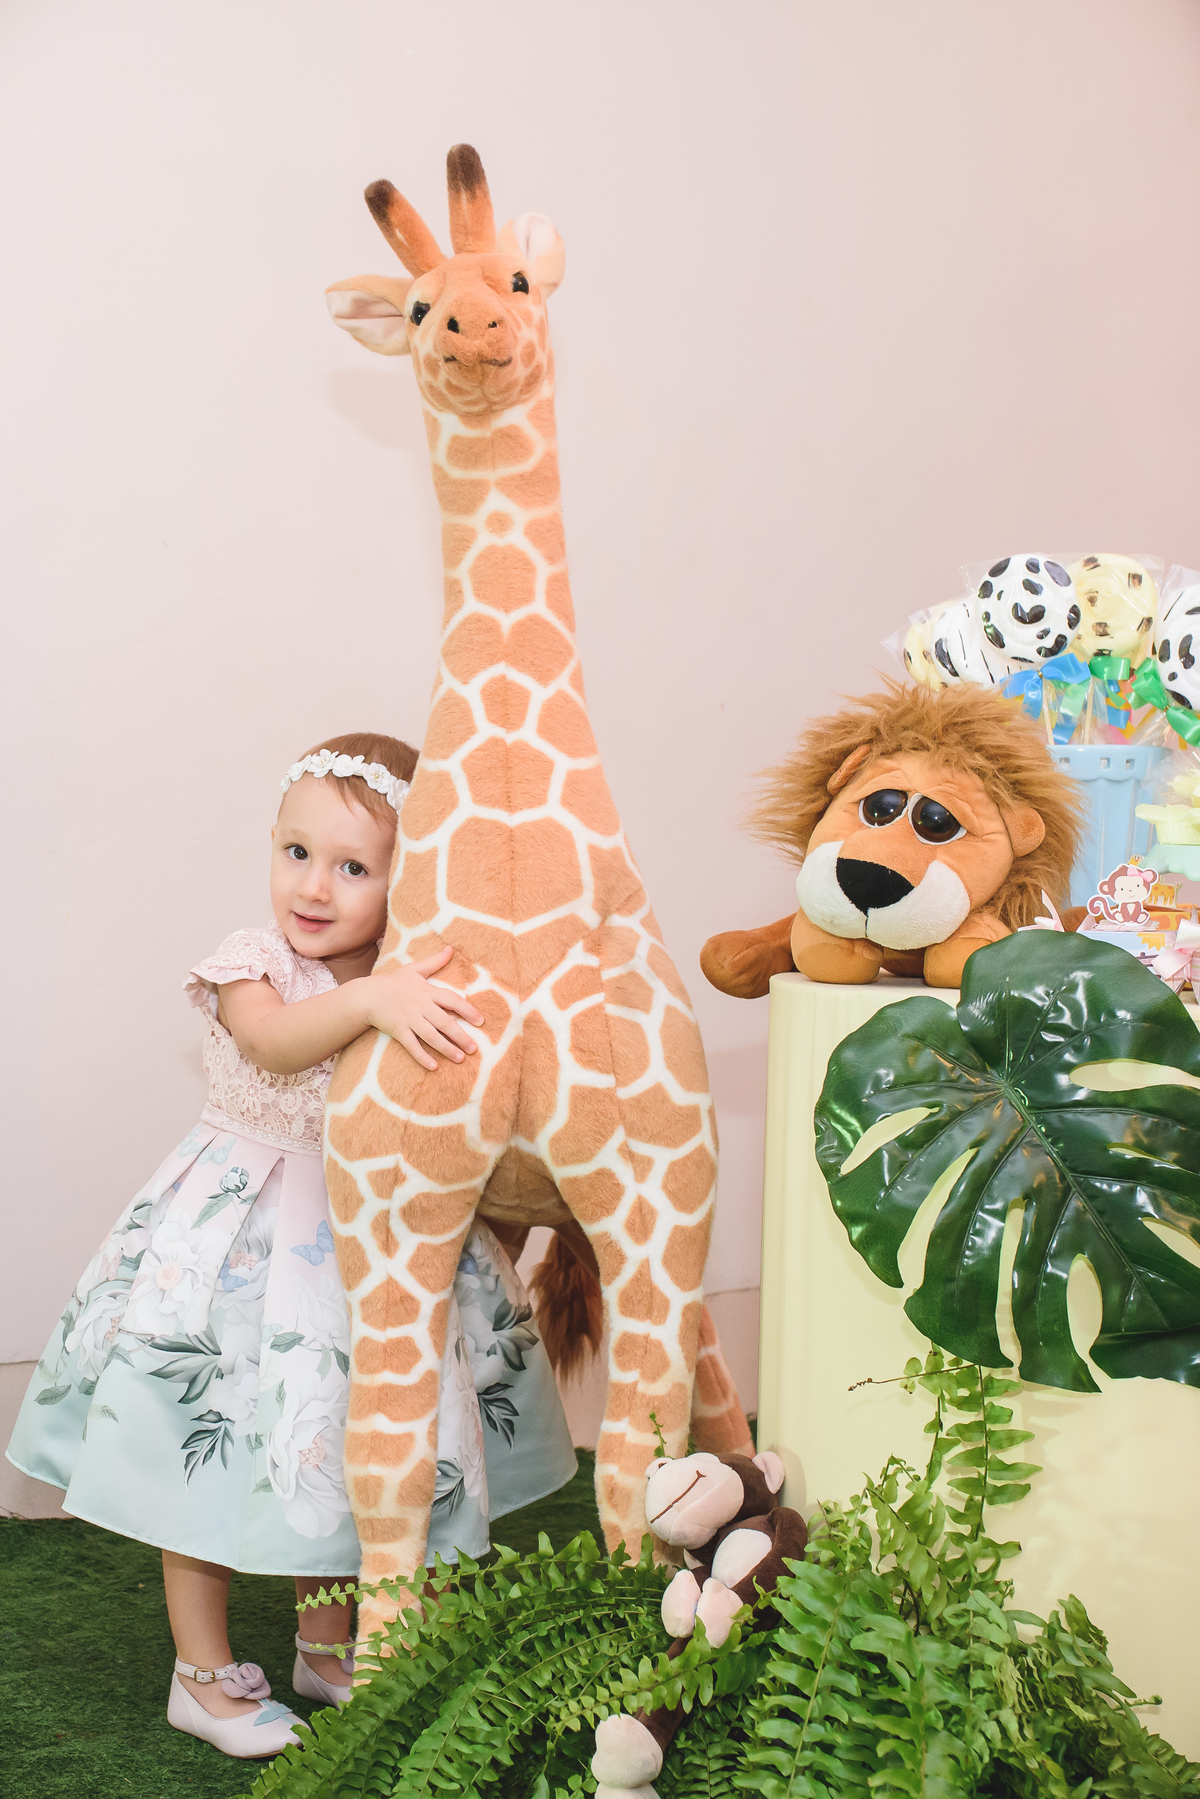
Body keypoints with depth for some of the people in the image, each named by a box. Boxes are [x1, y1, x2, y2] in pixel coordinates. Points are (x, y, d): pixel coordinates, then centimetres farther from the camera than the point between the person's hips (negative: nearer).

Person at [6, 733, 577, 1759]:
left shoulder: (428, 990, -3)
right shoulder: (251, 963, -14)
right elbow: (272, 1040, -37)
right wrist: (368, 998, -51)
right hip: (246, 1224, -3)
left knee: (340, 1428, 16)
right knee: (220, 1441, 5)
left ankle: (327, 1644, 36)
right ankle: (204, 1672, 24)